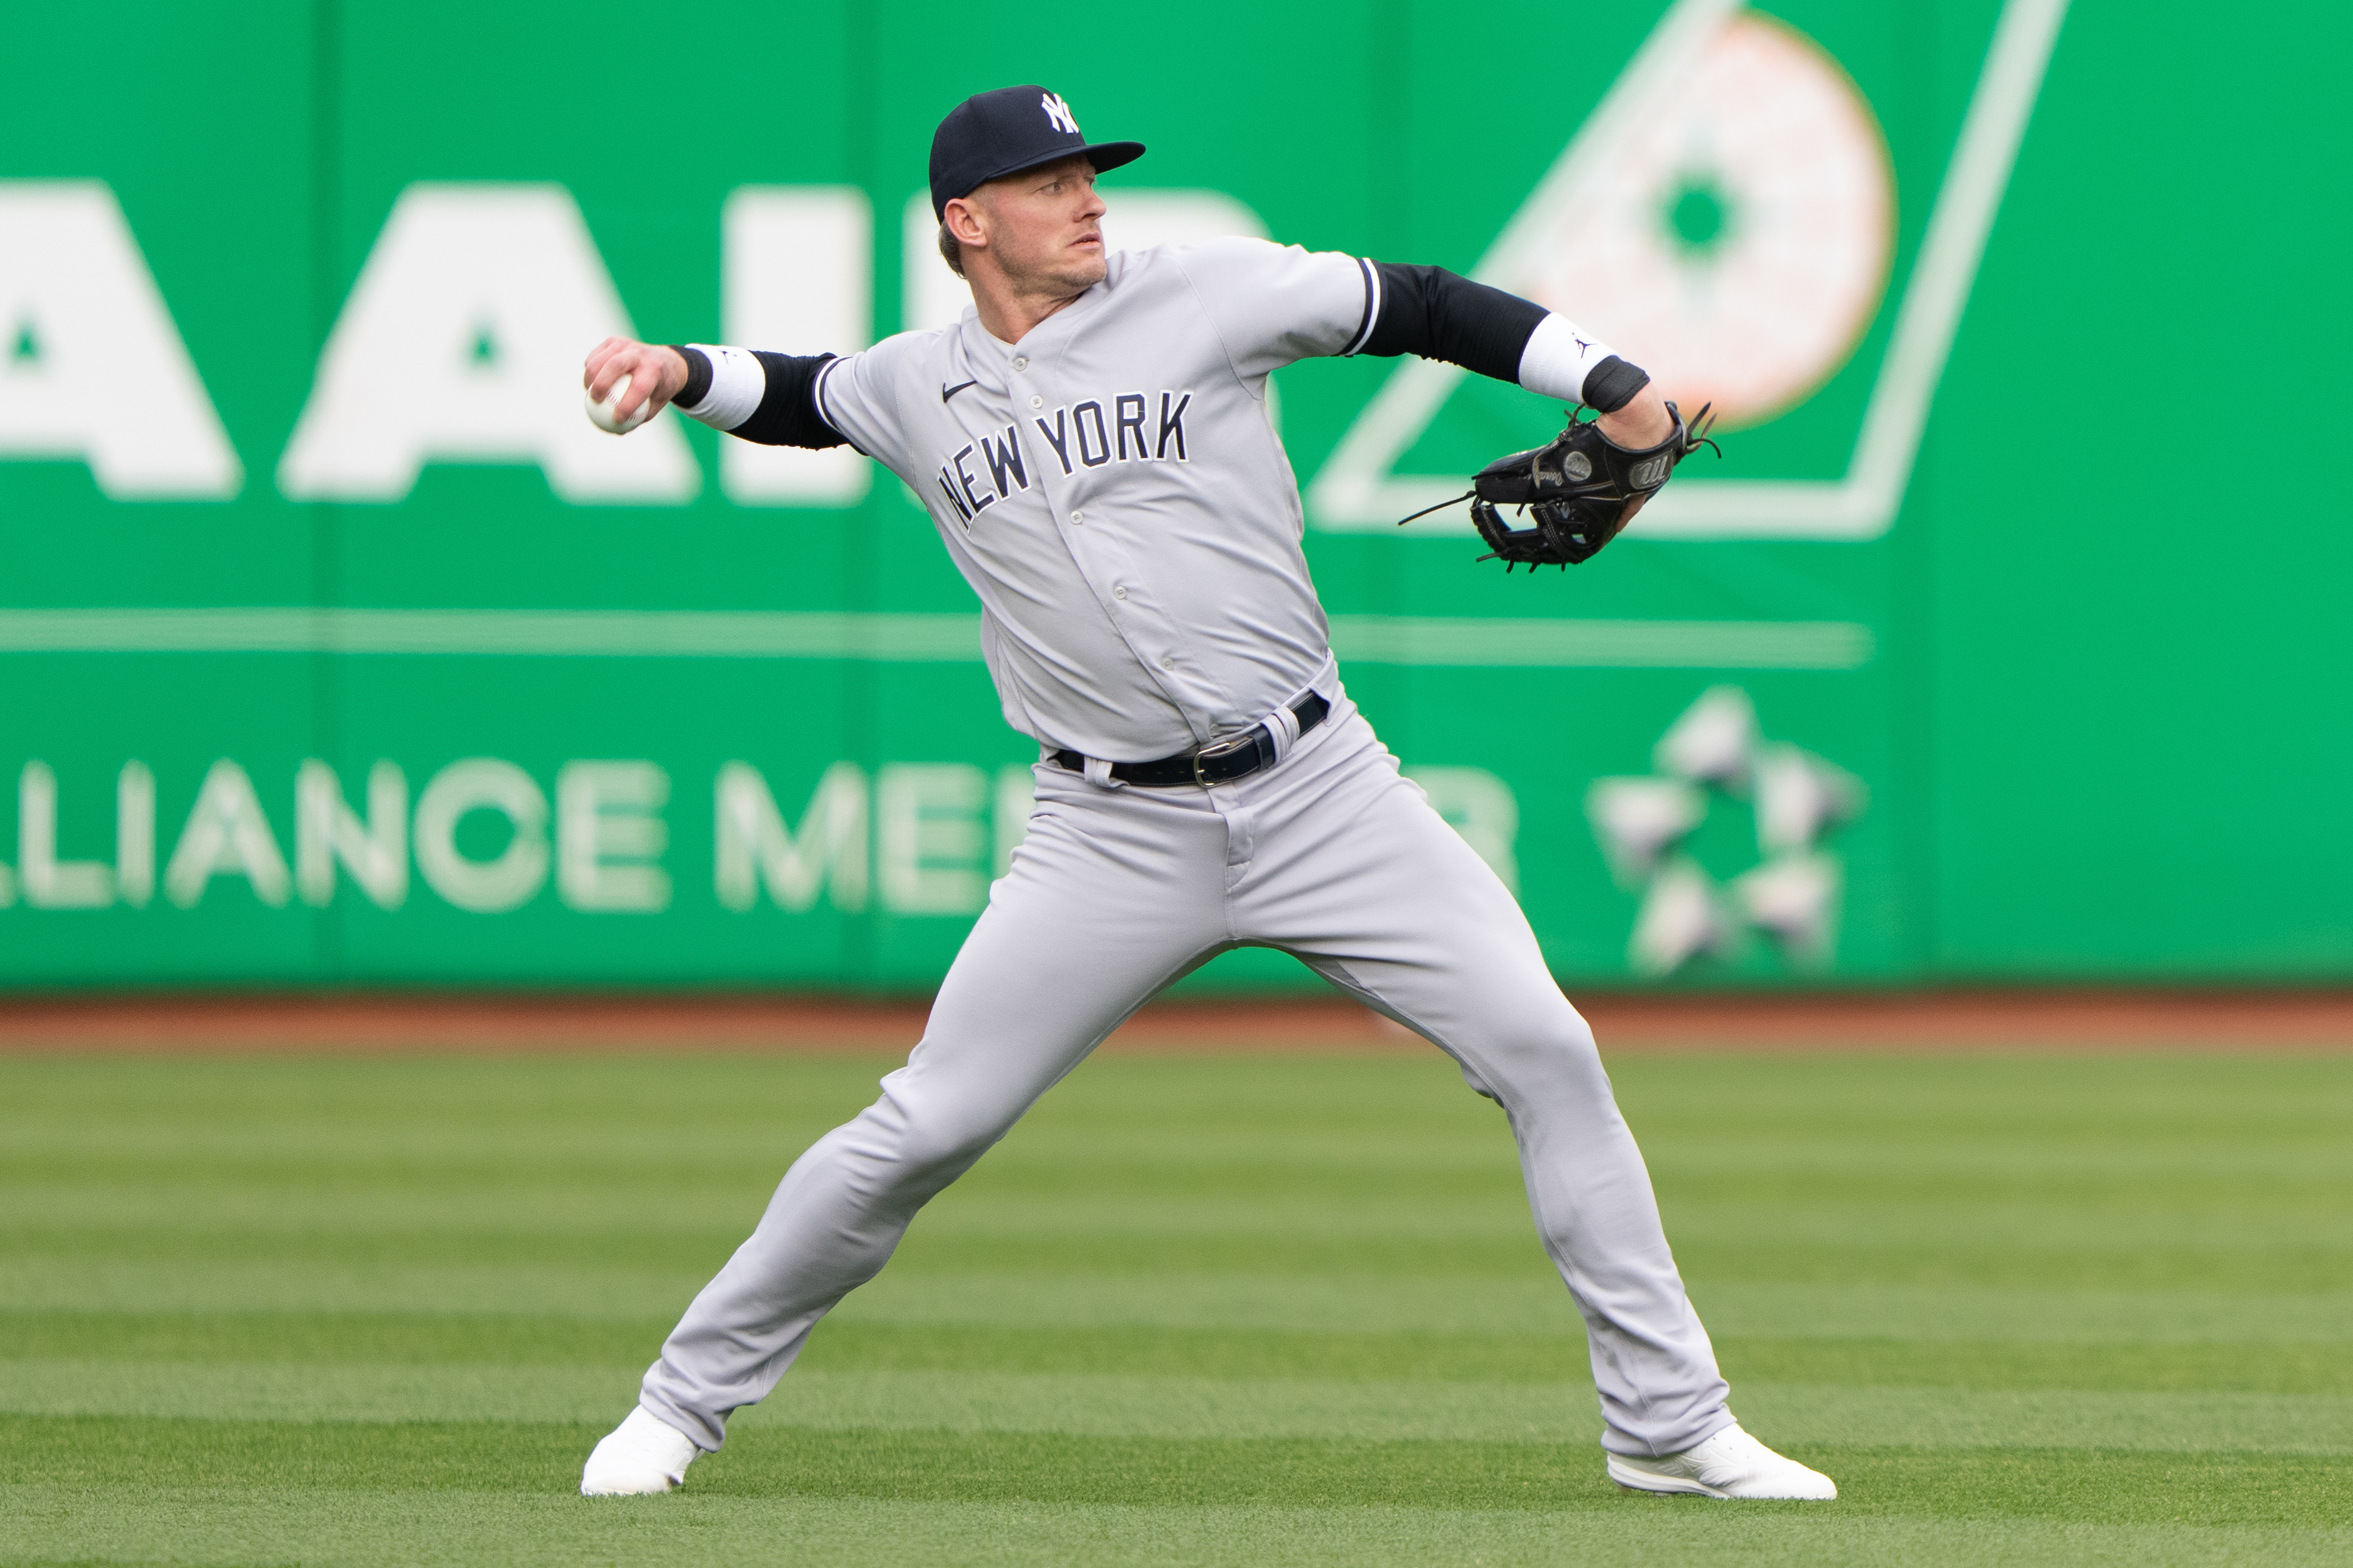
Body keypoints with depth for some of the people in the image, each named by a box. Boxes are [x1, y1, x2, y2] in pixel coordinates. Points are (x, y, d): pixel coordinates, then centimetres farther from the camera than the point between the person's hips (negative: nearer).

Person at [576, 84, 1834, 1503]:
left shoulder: (1199, 295, 0)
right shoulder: (919, 389, 8)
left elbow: (1417, 309, -1)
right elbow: (797, 396, 28)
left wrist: (1610, 385, -11)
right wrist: (677, 372, 9)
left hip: (1320, 788, 0)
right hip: (1115, 838, 0)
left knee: (1545, 1052, -9)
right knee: (923, 1130, -5)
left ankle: (1668, 1426, 0)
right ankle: (688, 1400, 12)